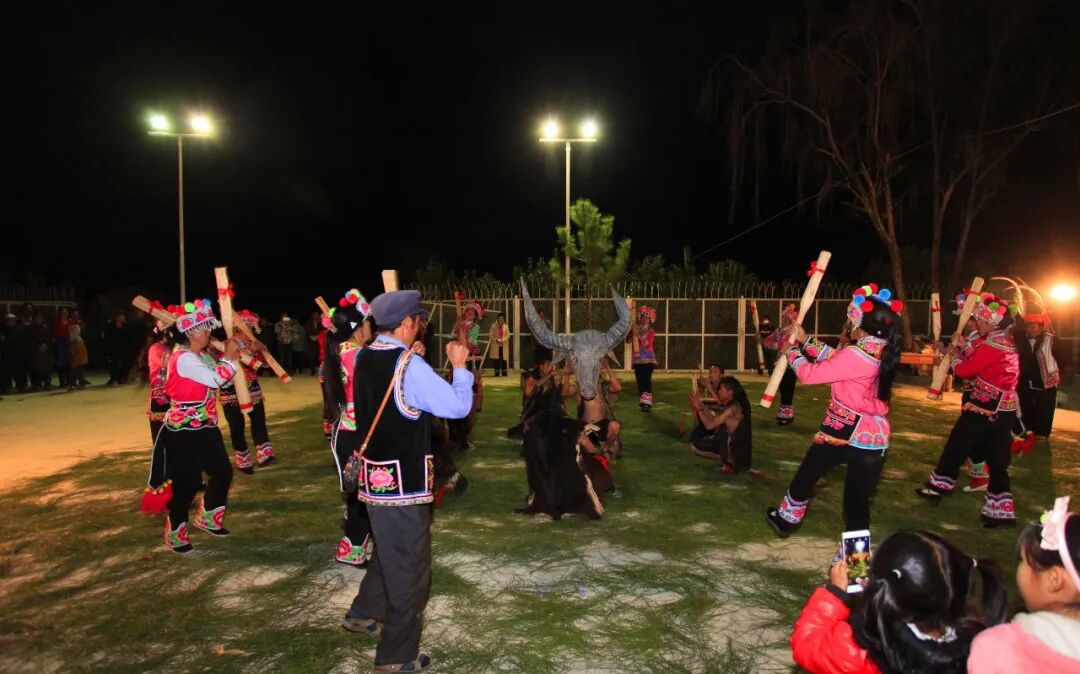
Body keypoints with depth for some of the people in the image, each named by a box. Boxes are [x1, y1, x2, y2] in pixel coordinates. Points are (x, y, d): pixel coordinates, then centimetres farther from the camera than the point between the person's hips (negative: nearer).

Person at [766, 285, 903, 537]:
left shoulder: (855, 355, -21)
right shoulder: (884, 352, 3)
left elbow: (809, 374, -14)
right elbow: (837, 358, 13)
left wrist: (793, 350, 4)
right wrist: (806, 341, 17)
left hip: (841, 433, -5)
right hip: (874, 439, 6)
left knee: (805, 477, 20)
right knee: (858, 499, 11)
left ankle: (785, 521, 38)